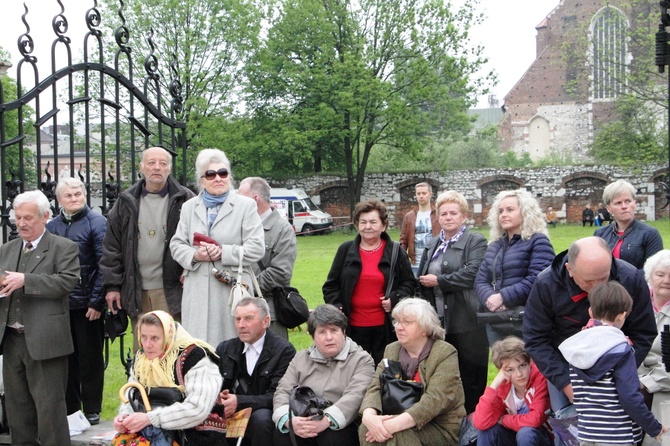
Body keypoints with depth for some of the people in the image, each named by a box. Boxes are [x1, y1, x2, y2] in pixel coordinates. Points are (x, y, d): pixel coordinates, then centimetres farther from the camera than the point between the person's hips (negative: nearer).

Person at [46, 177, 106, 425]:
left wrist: (97, 302, -14)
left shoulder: (96, 223, -4)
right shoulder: (51, 227, 9)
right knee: (66, 359, 10)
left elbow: (104, 265, -9)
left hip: (87, 305, -4)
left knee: (90, 359, 6)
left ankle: (92, 410, 16)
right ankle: (69, 408, 22)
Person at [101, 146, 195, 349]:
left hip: (171, 291, -3)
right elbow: (111, 247, 9)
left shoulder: (184, 200, 1)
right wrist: (112, 285, 5)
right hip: (137, 292, 3)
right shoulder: (126, 203, 9)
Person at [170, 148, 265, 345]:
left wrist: (224, 253, -13)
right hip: (197, 291, 3)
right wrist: (194, 255, -8)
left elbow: (256, 248, -3)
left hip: (232, 288, -3)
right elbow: (176, 244, 13)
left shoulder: (246, 205, 5)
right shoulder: (189, 207, 17)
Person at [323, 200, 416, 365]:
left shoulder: (395, 252, 5)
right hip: (353, 326, 1)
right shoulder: (346, 250, 7)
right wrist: (336, 306, -7)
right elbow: (331, 285, 9)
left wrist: (395, 298, -9)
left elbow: (409, 283, 9)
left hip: (384, 326, -1)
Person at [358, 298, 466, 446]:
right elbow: (375, 387, -3)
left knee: (399, 434, -32)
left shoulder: (445, 353, -10)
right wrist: (368, 416, -26)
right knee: (366, 429, -23)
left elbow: (436, 398, -23)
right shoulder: (391, 350, 8)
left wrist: (395, 424, -33)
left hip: (441, 428, -5)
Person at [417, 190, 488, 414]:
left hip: (467, 324, -6)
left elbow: (472, 273, -19)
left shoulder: (475, 242, -3)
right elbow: (421, 280, 24)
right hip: (439, 323, 6)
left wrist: (438, 281, -13)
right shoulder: (433, 245, 19)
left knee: (470, 379, -1)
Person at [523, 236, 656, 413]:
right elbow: (536, 340, -14)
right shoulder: (546, 284, -20)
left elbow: (643, 335, -8)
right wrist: (566, 384, -20)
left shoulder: (631, 279, -19)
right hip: (563, 365, 0)